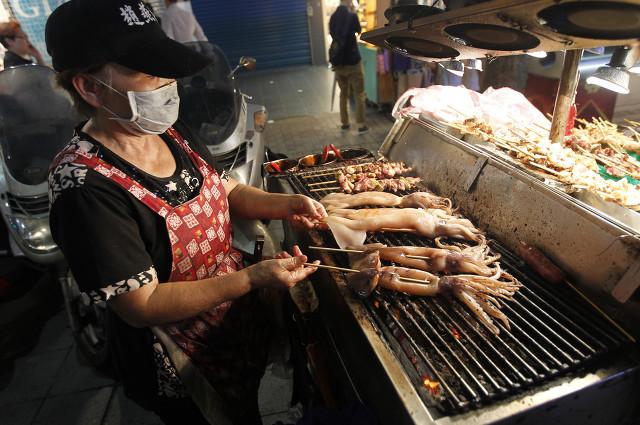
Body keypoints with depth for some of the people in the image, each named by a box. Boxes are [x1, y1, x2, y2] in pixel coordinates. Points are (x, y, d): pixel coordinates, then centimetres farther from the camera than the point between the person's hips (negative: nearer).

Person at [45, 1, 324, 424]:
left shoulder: (172, 131, -8)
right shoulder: (86, 187, -29)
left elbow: (225, 191, 5)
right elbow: (141, 307, -26)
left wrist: (284, 205, -13)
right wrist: (254, 278, -32)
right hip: (183, 371, -6)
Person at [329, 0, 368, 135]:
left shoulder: (333, 17, 4)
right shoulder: (352, 16, -10)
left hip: (337, 62, 5)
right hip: (352, 61, -5)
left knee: (343, 93, 16)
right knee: (359, 94, 2)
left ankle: (344, 123, 19)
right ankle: (361, 125, 0)